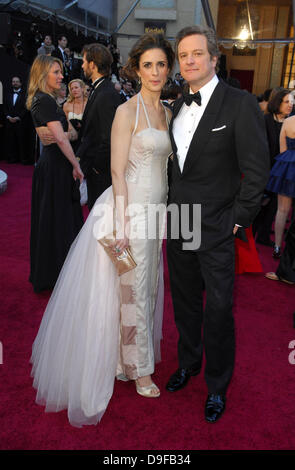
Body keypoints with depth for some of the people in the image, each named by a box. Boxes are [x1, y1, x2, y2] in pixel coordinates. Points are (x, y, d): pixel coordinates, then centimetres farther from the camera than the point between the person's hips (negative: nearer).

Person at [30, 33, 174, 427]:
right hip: (131, 209, -7)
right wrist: (122, 225, -19)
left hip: (156, 210, 7)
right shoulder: (127, 111, -11)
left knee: (149, 286, 16)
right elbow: (118, 171, -15)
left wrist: (164, 210, 14)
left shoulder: (166, 113, 12)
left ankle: (139, 352, 37)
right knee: (132, 291, 5)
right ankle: (139, 369, 24)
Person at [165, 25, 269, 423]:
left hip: (217, 229, -5)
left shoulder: (241, 104, -10)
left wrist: (238, 220, -12)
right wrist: (173, 205, 8)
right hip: (179, 225, 6)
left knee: (218, 312, 6)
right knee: (185, 303, 18)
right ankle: (188, 363, 42)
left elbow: (257, 170, -11)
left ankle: (218, 387, 28)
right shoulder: (178, 106, 10)